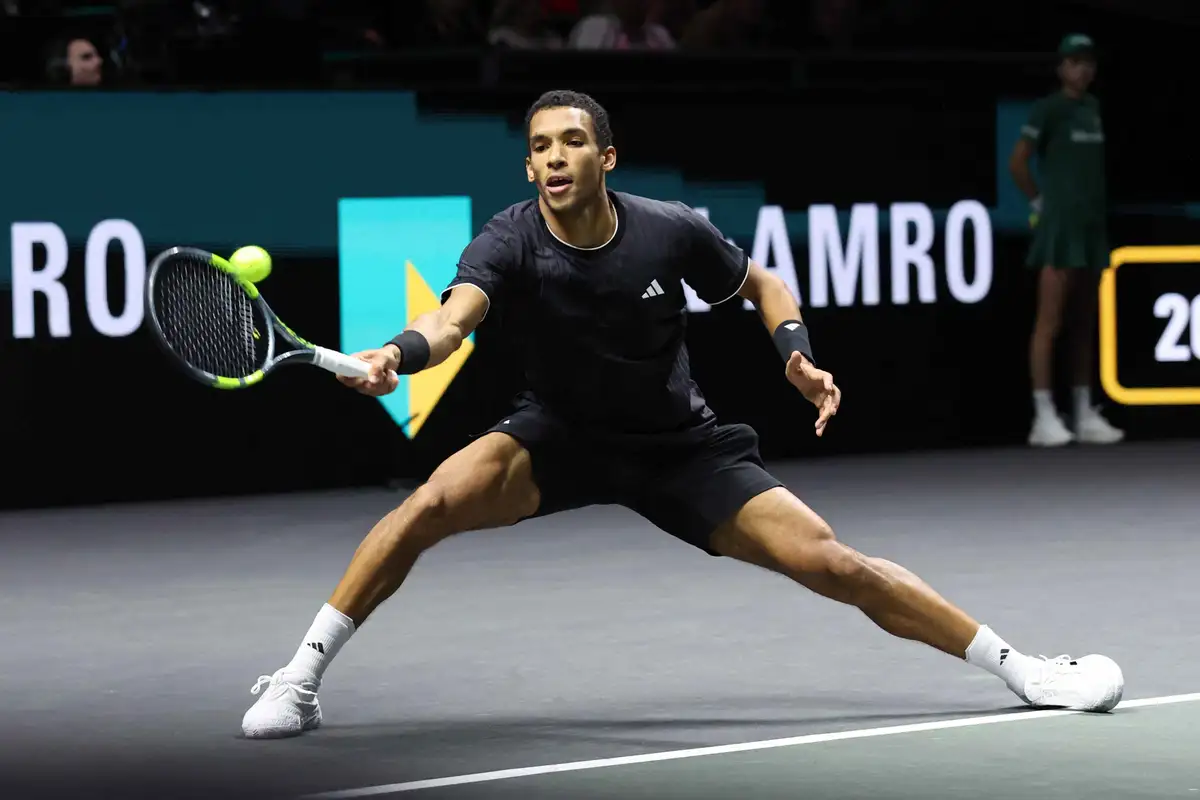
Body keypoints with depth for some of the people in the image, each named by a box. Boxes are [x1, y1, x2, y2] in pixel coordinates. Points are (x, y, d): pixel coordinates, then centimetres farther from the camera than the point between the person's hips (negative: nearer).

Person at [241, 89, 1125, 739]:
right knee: (436, 499, -28)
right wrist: (400, 353, -64)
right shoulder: (510, 243, -21)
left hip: (680, 445, 0)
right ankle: (300, 677, -16)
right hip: (558, 437, 0)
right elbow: (453, 317, -42)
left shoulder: (672, 233, -16)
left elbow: (762, 283, 4)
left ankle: (1021, 667, 5)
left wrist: (798, 354, -15)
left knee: (830, 562, -10)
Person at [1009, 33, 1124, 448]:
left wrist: (1095, 203, 14)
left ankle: (1084, 416, 13)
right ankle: (1045, 418, -10)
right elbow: (1017, 161, -11)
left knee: (1084, 325, 9)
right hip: (1059, 226, -7)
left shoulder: (1093, 107, 14)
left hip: (1092, 226, 7)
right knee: (1050, 323, -8)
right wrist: (1040, 203, -4)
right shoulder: (1049, 108, -7)